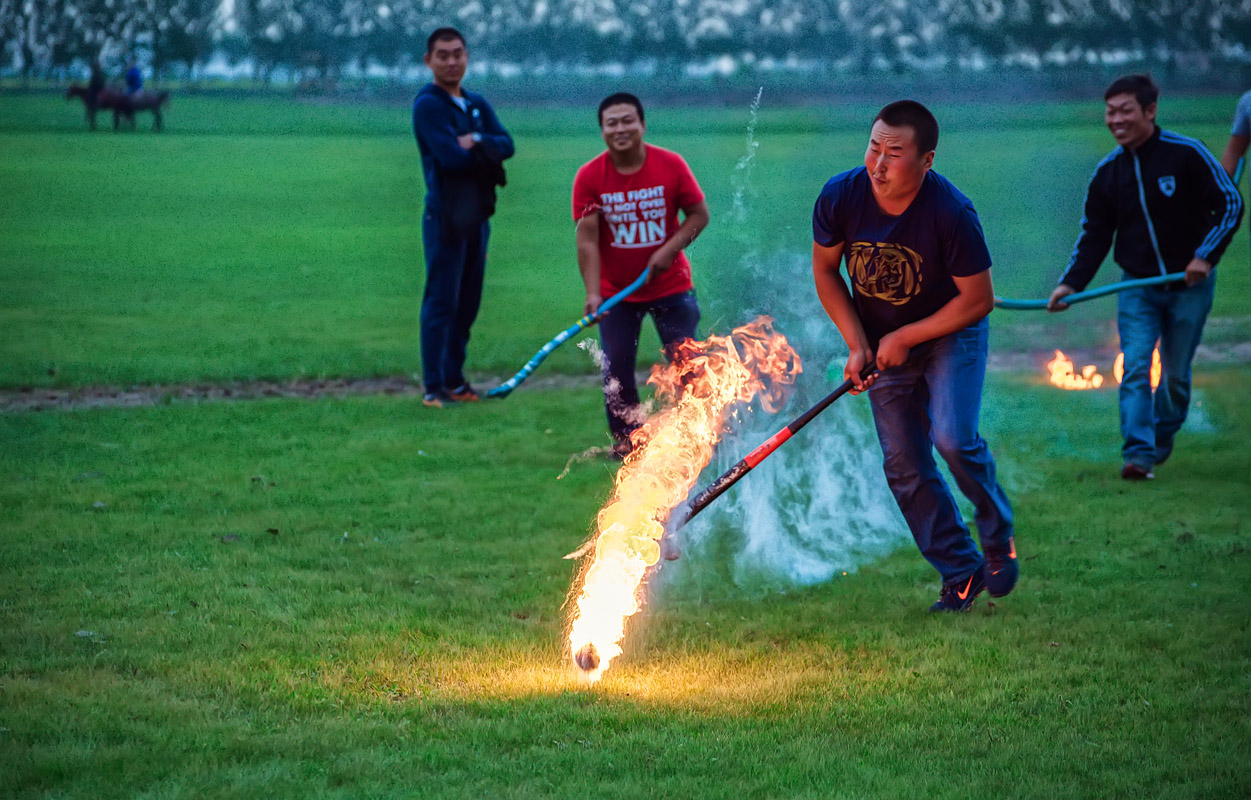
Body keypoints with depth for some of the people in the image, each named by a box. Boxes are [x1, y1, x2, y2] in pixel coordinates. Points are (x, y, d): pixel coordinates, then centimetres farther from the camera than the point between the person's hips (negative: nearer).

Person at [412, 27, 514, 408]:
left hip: (477, 216, 7)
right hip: (446, 216, -7)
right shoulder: (428, 104, -8)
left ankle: (454, 380, 19)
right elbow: (451, 156, -19)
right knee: (441, 302, -7)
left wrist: (477, 141, -17)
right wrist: (487, 154, -5)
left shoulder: (477, 104, 15)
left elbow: (506, 144, 2)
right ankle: (433, 388, -5)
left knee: (467, 303, 11)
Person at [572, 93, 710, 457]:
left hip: (670, 286, 0)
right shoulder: (589, 177, -10)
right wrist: (593, 293, -24)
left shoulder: (671, 165, -9)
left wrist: (669, 249, -17)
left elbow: (699, 214, -3)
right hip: (616, 290, 0)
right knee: (616, 366, -2)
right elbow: (587, 238, -14)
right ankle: (626, 438, 14)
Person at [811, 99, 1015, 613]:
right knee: (903, 465, 2)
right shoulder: (841, 197, -19)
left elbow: (978, 300, -19)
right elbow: (825, 270, -2)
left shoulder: (952, 214, -29)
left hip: (950, 332, -4)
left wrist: (905, 338, -17)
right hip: (884, 344, 4)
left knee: (952, 437, -23)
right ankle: (961, 574, 16)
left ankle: (998, 536, 4)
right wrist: (857, 344, -9)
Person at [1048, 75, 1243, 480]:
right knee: (1135, 367, -12)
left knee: (1176, 374, 7)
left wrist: (1206, 256, -18)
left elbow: (1230, 204, -8)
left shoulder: (1187, 154, -14)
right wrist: (1071, 283, -6)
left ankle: (1162, 442, 28)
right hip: (1137, 287, 3)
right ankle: (1139, 453, -14)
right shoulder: (1107, 171, -1)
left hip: (1189, 285, -3)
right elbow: (1094, 234, 6)